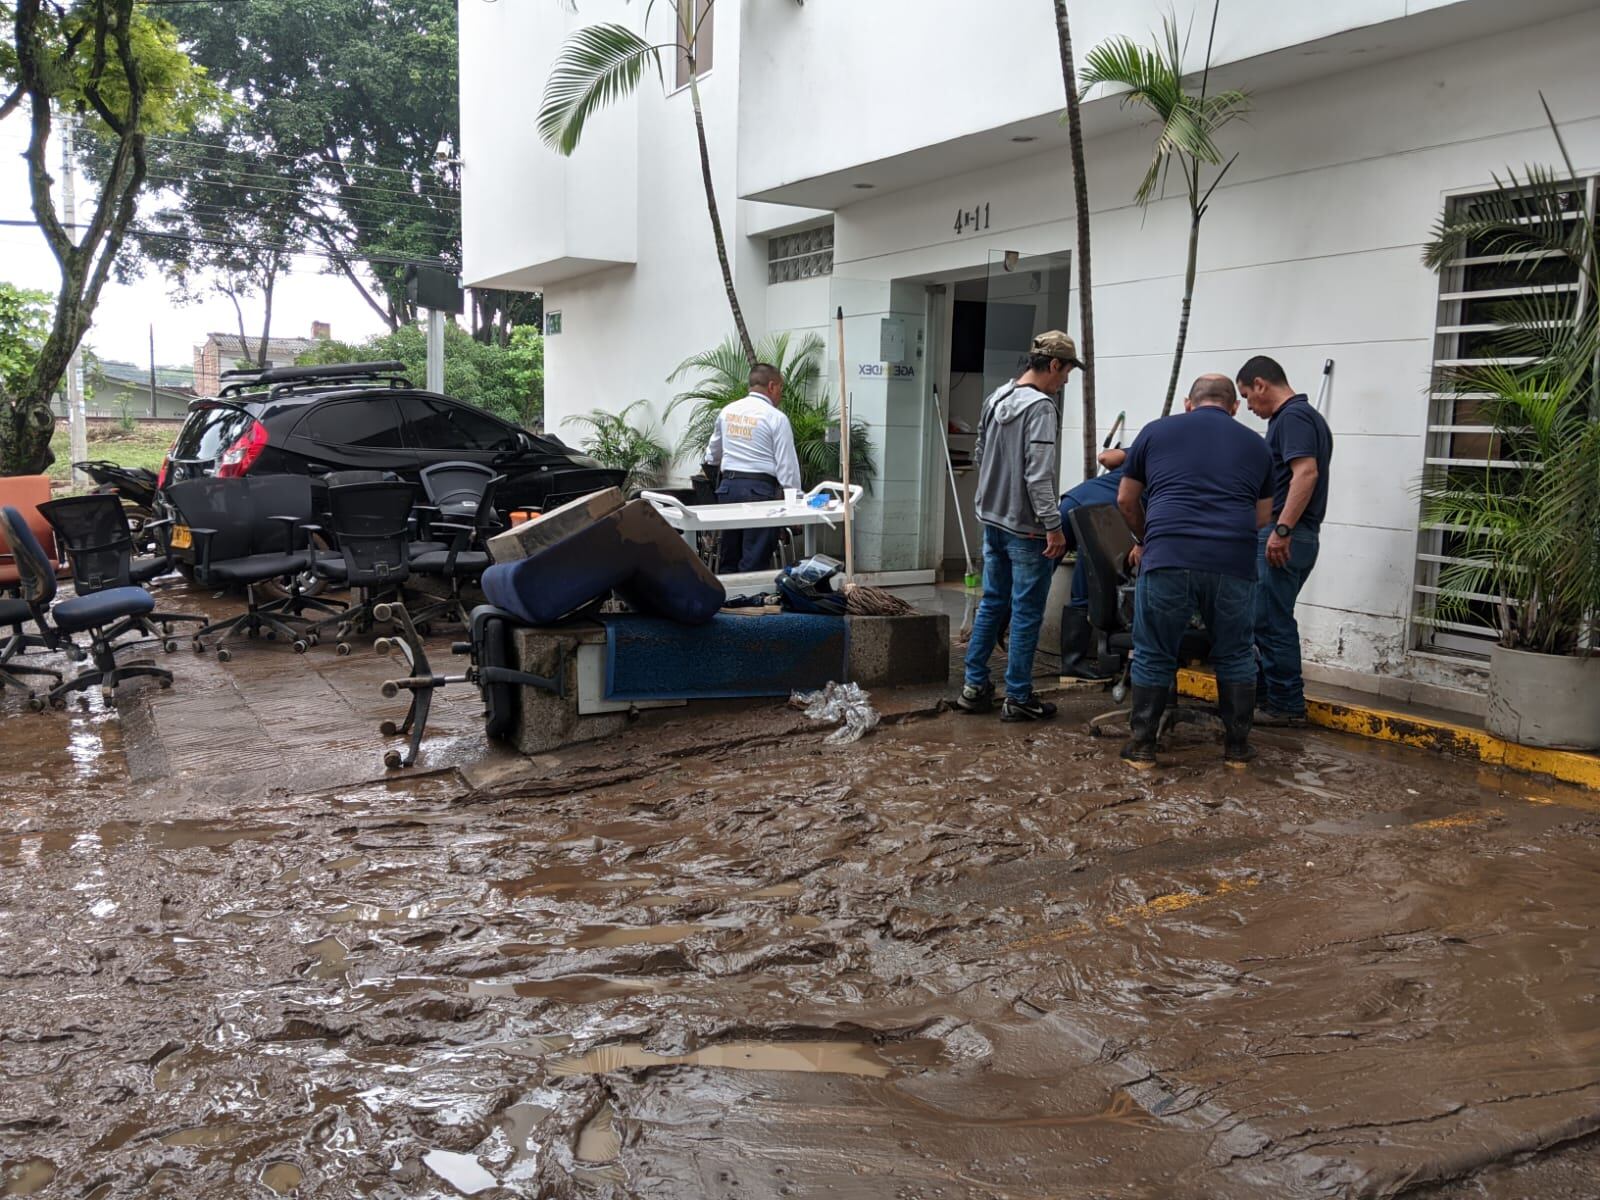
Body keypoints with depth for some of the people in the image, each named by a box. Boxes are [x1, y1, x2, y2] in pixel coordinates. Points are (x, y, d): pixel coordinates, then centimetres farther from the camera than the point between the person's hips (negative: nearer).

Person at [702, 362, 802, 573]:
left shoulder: (727, 411, 10)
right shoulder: (776, 418, -8)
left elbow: (713, 454, 26)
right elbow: (787, 465, -10)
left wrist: (711, 462, 49)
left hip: (728, 486, 6)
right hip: (759, 489, -6)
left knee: (729, 558, 14)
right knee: (754, 562, -2)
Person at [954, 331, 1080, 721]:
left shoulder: (996, 398, 9)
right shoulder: (1040, 407, -17)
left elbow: (979, 455, 19)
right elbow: (1038, 474, -23)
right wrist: (1053, 525, -20)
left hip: (993, 520, 8)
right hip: (1026, 528, -8)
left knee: (992, 603, 16)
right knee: (1026, 613, 1)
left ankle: (974, 686, 20)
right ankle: (1018, 698, 8)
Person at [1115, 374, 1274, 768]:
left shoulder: (1155, 431, 17)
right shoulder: (1256, 445, 21)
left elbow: (1126, 500, 21)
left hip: (1168, 558, -1)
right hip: (1233, 563, 1)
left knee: (1154, 655, 12)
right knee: (1235, 656, 18)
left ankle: (1143, 744, 18)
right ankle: (1237, 745, 26)